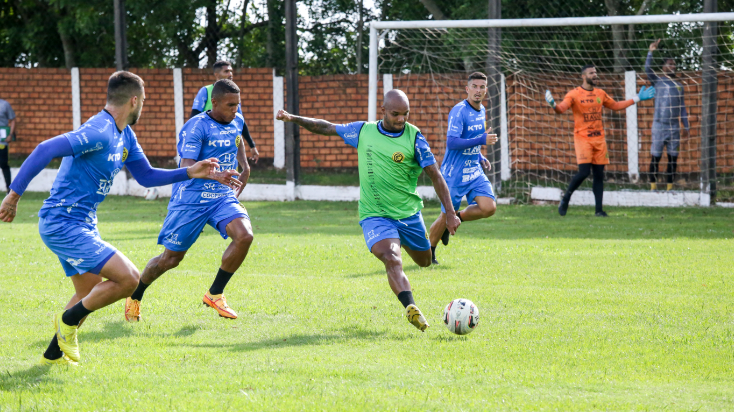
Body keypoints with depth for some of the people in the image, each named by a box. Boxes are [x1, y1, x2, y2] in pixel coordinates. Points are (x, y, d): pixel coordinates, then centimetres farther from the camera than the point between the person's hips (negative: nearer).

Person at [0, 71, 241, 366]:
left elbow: (145, 176, 20)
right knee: (128, 278, -16)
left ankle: (53, 355, 29)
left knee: (91, 293, 22)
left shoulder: (124, 136, 11)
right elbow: (45, 150, -29)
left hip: (82, 225, 11)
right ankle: (69, 319, 0)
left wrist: (190, 173, 10)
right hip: (64, 225, -11)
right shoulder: (98, 132, -21)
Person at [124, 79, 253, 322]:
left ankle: (215, 294, -5)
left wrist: (245, 167, 31)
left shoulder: (236, 121, 6)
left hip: (222, 197, 6)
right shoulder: (197, 126, -17)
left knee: (244, 235, -22)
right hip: (191, 199, -5)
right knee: (170, 258, 1)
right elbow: (187, 168, -27)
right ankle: (135, 297, 28)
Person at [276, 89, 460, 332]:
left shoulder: (414, 137, -7)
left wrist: (450, 213, -10)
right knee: (392, 260, -27)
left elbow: (435, 175, -6)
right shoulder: (363, 131, -1)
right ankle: (410, 308, -41)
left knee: (424, 261, 21)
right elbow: (327, 128, 12)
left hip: (410, 214, 2)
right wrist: (293, 119, 4)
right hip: (375, 215, -2)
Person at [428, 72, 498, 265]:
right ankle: (429, 252, 23)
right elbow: (451, 142, -26)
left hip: (475, 171, 7)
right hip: (455, 174, -7)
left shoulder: (481, 111, 9)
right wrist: (481, 140, -28)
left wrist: (481, 158, 11)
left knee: (489, 208, -11)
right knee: (446, 216, 0)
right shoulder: (459, 111, -17)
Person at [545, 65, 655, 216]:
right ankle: (565, 198, 5)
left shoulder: (600, 94, 12)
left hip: (599, 138, 5)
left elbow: (615, 105, 25)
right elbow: (561, 108, -19)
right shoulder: (574, 94, -6)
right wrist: (553, 104, -42)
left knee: (599, 174, 3)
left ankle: (599, 210, 8)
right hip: (582, 138, -5)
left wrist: (637, 99, 24)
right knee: (584, 172, -16)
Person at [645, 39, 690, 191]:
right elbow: (647, 68, -14)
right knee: (656, 156, -4)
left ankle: (670, 187, 8)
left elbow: (682, 108, 18)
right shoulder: (658, 81, 4)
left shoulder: (679, 86, 16)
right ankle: (653, 186, -1)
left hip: (674, 127, 4)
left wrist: (686, 126, 14)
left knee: (673, 157, 4)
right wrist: (651, 52, -24)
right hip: (660, 125, -4)